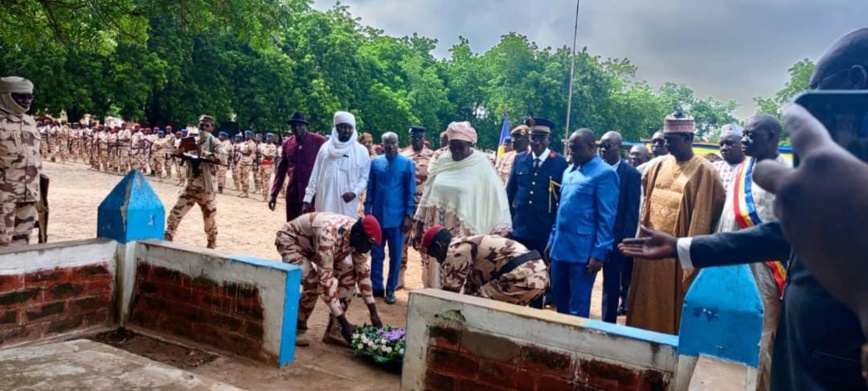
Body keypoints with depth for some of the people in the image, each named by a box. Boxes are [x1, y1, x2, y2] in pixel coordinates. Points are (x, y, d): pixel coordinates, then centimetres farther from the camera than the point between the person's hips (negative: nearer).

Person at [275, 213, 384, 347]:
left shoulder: (357, 235, -18)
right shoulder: (329, 235, -42)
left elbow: (363, 271, -8)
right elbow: (325, 279, -42)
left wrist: (373, 313, -11)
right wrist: (344, 323, -40)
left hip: (313, 244, 7)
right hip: (290, 240, -7)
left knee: (348, 271, -9)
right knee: (313, 282, -28)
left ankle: (334, 329, 0)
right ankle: (296, 328, -4)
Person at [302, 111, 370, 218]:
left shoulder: (361, 151, 4)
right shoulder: (325, 147, 9)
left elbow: (364, 177, 4)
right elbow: (315, 175, 10)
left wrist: (355, 192, -14)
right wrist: (308, 199, 5)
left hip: (347, 204, -2)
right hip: (324, 202, 2)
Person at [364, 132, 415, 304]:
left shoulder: (407, 163, -3)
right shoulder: (375, 162, 4)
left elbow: (411, 191, -3)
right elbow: (370, 188, 8)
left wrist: (409, 215, -7)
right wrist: (367, 211, 4)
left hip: (397, 217, -2)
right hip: (377, 216, 2)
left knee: (395, 255, 6)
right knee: (376, 254, 10)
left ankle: (390, 289, 17)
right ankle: (376, 286, 22)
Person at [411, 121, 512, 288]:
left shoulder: (481, 165, -7)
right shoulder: (441, 162, 6)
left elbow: (495, 199, -7)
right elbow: (427, 195, 11)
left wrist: (499, 233, -11)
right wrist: (418, 228, 10)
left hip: (464, 233, -4)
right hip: (436, 230, 4)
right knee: (436, 273, 8)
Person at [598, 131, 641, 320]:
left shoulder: (631, 174, -7)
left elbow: (632, 211, -9)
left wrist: (625, 241, -13)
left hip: (617, 239, -4)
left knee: (612, 284, 2)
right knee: (609, 284, 13)